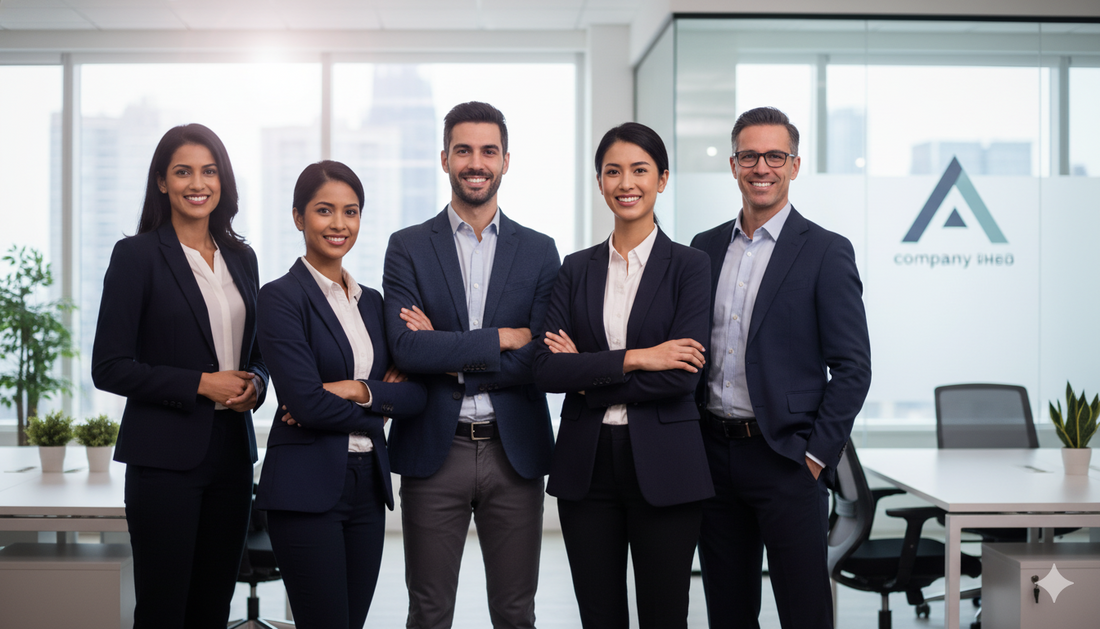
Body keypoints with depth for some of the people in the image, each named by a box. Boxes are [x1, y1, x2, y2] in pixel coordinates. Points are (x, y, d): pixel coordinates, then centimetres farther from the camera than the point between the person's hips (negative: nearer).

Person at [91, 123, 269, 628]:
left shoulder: (241, 258, 12)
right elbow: (109, 367, -9)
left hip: (231, 453, 5)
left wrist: (254, 384, -3)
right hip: (165, 458, -5)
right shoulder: (137, 255, -5)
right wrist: (200, 384, -15)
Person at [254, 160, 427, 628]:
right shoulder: (282, 297, -6)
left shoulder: (372, 301, 14)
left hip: (368, 485, 6)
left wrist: (358, 390, -11)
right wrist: (381, 406, -3)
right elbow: (305, 402, -16)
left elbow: (415, 393, 6)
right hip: (307, 488, -6)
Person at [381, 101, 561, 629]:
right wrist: (503, 337, -13)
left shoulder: (539, 251, 5)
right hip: (434, 451, -1)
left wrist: (447, 358, -11)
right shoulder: (408, 248, 2)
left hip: (515, 452, 1)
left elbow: (540, 362, -5)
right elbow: (406, 349, -12)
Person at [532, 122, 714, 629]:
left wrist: (588, 374, -9)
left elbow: (682, 376, -13)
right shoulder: (576, 269, 8)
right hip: (586, 466, 3)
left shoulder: (688, 266, -1)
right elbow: (546, 369, -4)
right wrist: (634, 359, -13)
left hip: (663, 468, -3)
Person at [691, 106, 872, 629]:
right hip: (714, 456, 5)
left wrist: (817, 455, -11)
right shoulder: (705, 248, 10)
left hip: (786, 461, -4)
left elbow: (852, 367, -6)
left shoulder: (826, 252, -4)